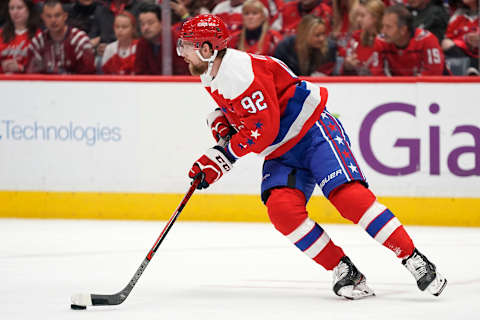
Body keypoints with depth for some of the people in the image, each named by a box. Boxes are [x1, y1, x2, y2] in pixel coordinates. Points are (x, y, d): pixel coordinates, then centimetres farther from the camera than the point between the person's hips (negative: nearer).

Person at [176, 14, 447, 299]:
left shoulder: (240, 70, -22)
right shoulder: (212, 75, 8)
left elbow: (263, 127, -25)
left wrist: (223, 156, -19)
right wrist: (222, 124, 6)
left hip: (313, 130, -9)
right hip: (281, 153, 9)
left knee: (348, 195, -24)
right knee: (282, 209, -17)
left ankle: (413, 260, -21)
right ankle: (345, 272, -13)